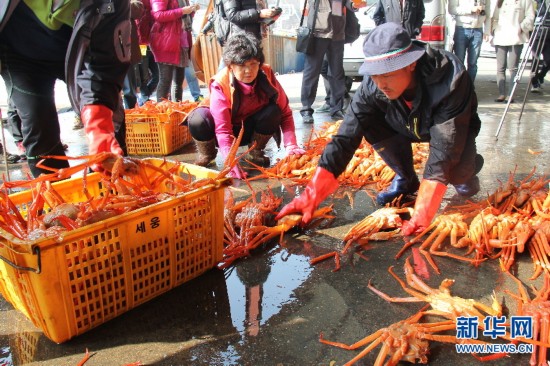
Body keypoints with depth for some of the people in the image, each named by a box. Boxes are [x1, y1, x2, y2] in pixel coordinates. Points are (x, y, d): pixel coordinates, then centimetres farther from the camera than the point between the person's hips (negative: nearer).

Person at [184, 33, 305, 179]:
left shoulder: (267, 75, -20)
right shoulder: (220, 85, -28)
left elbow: (285, 112, -16)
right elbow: (222, 129, -33)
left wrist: (291, 145, -29)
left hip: (250, 129, 3)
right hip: (228, 131, -2)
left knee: (273, 111, -28)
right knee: (198, 119, -34)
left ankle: (255, 152, -1)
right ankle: (207, 154, 0)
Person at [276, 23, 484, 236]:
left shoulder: (450, 80, -40)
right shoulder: (372, 87, -30)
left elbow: (444, 149, -43)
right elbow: (345, 139, -32)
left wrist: (420, 217, -50)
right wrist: (310, 197, -41)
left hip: (456, 129, -3)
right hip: (410, 126, 3)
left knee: (457, 172, -32)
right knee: (372, 125, -25)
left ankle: (466, 169, 8)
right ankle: (406, 181, 1)